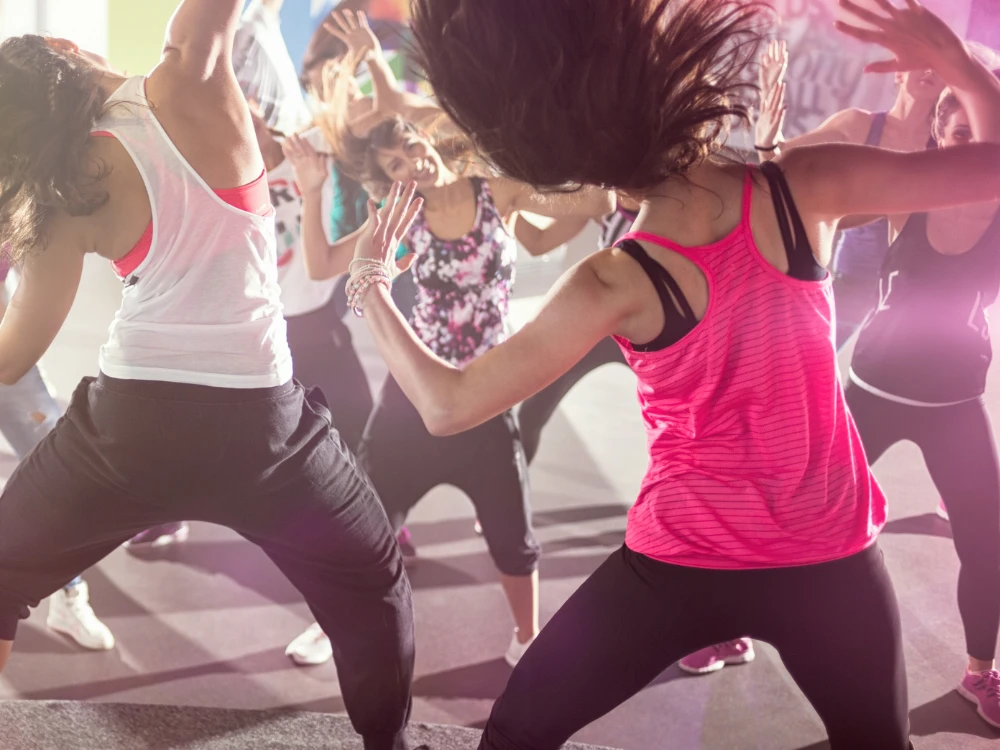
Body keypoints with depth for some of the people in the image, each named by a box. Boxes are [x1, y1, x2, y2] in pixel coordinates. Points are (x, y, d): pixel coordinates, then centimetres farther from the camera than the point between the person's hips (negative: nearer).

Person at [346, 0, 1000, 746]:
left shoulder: (616, 285, -20)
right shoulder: (807, 187, -15)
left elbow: (448, 405, -15)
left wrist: (371, 279, -3)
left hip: (682, 564, -2)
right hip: (832, 555, 2)